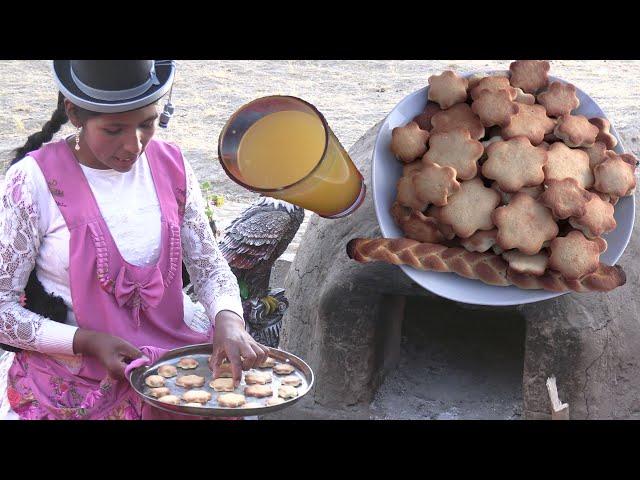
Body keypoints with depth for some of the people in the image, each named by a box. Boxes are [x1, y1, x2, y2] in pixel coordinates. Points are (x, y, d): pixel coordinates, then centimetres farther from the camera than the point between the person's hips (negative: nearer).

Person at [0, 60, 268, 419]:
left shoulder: (171, 165, 1)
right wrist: (89, 341, -19)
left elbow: (210, 267, 4)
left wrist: (227, 319, -17)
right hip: (77, 377, -4)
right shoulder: (35, 180, -13)